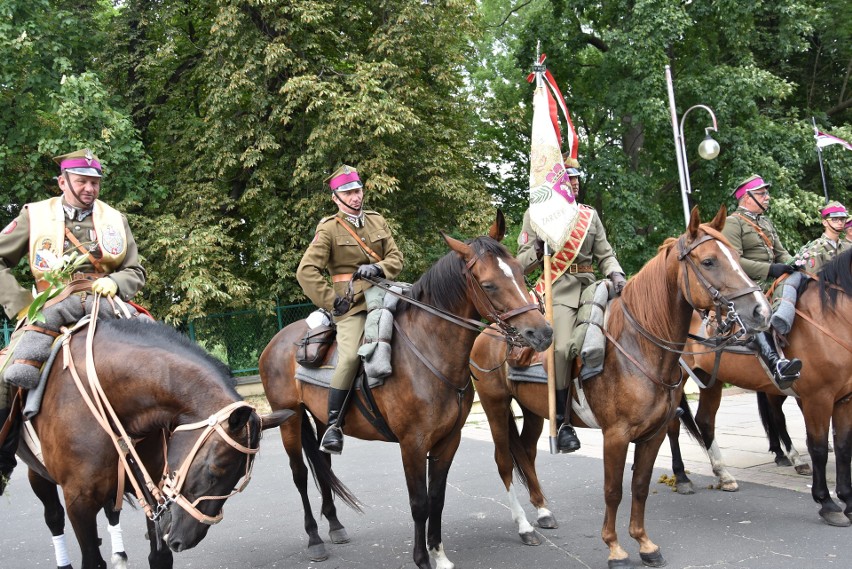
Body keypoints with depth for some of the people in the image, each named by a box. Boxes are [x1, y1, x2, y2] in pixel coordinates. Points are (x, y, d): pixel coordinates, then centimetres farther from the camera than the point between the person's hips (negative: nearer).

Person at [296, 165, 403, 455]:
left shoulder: (378, 220, 14)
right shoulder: (328, 229, -2)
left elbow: (396, 257, 13)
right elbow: (306, 271, -9)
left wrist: (378, 268, -8)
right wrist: (332, 301, -13)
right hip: (351, 304, -5)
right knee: (351, 356, -26)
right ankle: (334, 425, -18)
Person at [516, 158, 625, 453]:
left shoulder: (590, 214, 18)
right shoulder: (535, 215, 8)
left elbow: (605, 254, 15)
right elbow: (522, 263, 7)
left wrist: (616, 275, -6)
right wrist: (539, 248, -14)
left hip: (589, 287, 5)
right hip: (558, 291, -5)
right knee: (563, 347, -26)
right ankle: (563, 421, -16)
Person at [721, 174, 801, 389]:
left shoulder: (766, 222, 24)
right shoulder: (732, 222, -2)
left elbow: (781, 253, 25)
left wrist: (793, 265, 1)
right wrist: (770, 269, -20)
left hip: (772, 284, 9)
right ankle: (775, 363, -58)